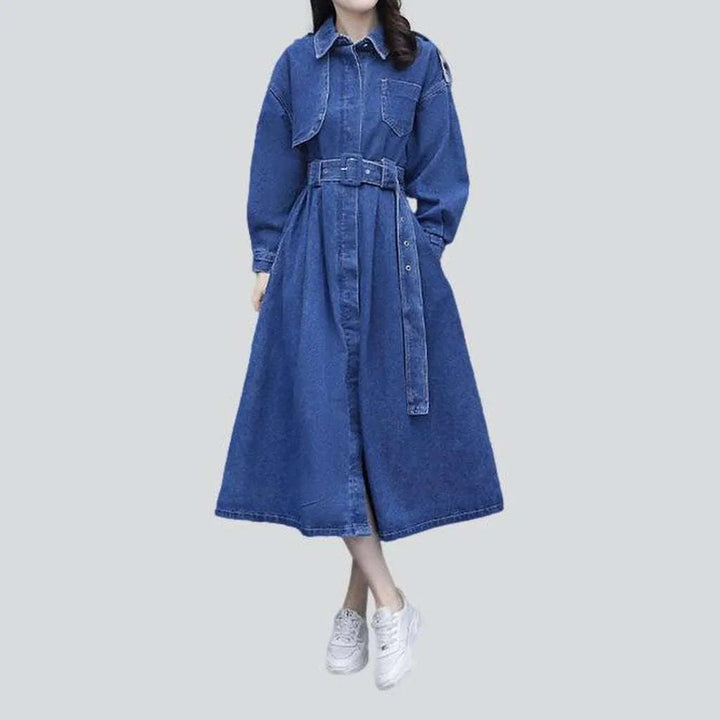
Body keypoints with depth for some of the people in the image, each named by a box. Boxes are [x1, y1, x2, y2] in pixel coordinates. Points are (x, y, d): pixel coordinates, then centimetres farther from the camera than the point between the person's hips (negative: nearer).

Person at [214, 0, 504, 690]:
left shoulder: (421, 61, 5)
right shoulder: (297, 62, 8)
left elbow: (441, 176, 5)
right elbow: (274, 172, 11)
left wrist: (419, 255, -5)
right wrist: (269, 262, 6)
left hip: (392, 252, -1)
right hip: (314, 252, 1)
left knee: (381, 414, 1)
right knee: (323, 413, -8)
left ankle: (359, 598, 14)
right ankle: (391, 602, 1)